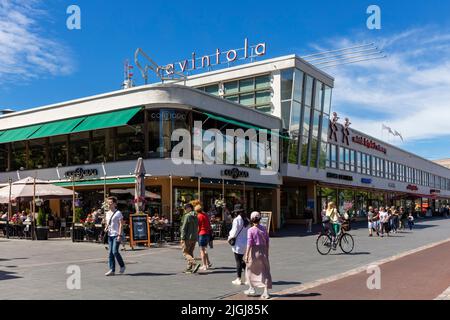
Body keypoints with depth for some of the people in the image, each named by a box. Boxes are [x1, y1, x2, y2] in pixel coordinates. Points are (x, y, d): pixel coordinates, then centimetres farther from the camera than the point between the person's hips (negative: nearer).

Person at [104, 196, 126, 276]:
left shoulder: (118, 213, -7)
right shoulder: (107, 213, 14)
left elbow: (121, 224, -11)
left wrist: (119, 235, -18)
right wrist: (106, 228, 3)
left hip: (116, 235, -7)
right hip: (110, 235, 7)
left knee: (115, 251, -12)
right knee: (110, 252, 5)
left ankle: (122, 266, 9)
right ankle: (112, 270, 9)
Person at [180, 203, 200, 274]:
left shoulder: (187, 216, -12)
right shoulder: (196, 217, 13)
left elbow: (184, 228, -14)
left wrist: (182, 238, -13)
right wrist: (196, 237, 19)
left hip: (188, 238, -8)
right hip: (195, 237, 8)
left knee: (185, 252, -4)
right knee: (190, 252, 15)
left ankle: (194, 264, -23)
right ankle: (189, 268, 16)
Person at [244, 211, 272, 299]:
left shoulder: (251, 230, -12)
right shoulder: (264, 229, 1)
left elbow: (249, 244, -15)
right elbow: (267, 242, 6)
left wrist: (246, 255, -12)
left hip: (254, 252, -4)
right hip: (263, 251, 4)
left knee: (250, 270, 18)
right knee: (265, 272, 7)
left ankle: (252, 289, 27)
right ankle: (266, 292, 4)